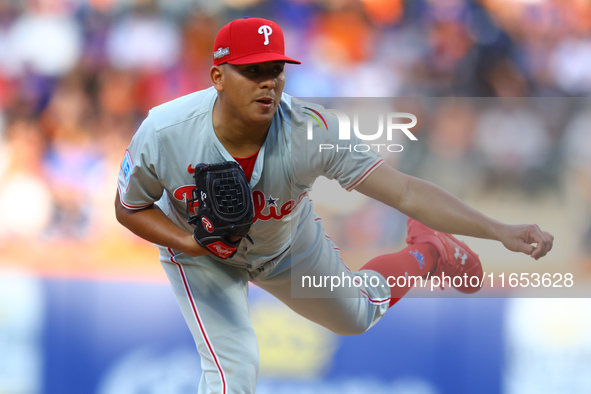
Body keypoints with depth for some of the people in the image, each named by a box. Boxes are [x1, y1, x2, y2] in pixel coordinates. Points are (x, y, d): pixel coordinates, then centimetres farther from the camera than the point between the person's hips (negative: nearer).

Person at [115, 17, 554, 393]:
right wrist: (190, 244, -36)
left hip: (287, 245, 1)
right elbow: (129, 207, -16)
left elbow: (405, 190, -42)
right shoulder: (162, 134, -36)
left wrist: (500, 230, -53)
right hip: (198, 251, -1)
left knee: (357, 314, 23)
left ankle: (428, 253, 54)